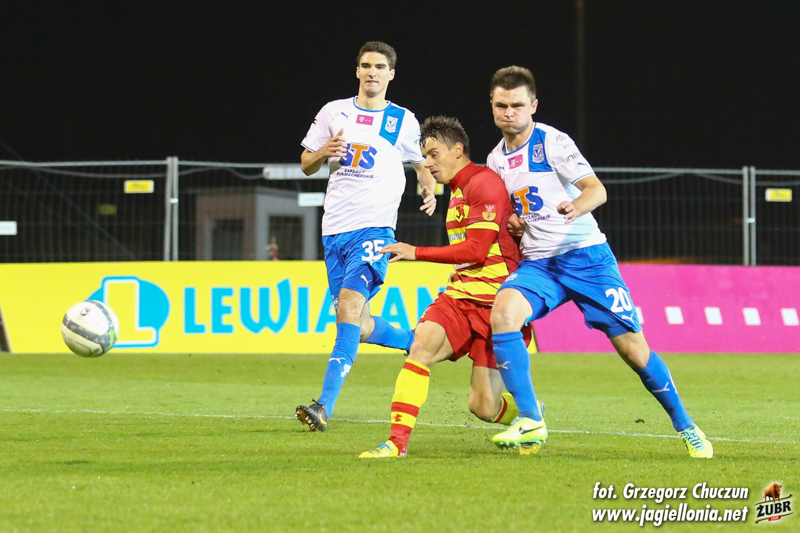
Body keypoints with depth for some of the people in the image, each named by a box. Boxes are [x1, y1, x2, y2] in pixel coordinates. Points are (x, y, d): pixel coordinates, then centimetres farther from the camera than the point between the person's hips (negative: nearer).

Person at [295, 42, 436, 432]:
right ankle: (418, 342, 34)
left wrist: (430, 191, -3)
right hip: (335, 230, 4)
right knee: (357, 325, 5)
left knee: (349, 307, -22)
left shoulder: (403, 122, 6)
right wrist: (323, 152, -9)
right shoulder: (334, 113, 10)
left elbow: (424, 165, 19)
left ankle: (325, 405, -27)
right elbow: (306, 166, 14)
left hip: (374, 228, -4)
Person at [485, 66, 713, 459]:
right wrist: (511, 223, 2)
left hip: (586, 257, -4)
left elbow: (597, 190, -19)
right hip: (538, 263, 4)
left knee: (634, 350, -6)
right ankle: (530, 421, -25)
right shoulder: (495, 160, 10)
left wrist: (576, 207, -41)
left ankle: (685, 426, 16)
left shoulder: (552, 142, -8)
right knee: (503, 312, -27)